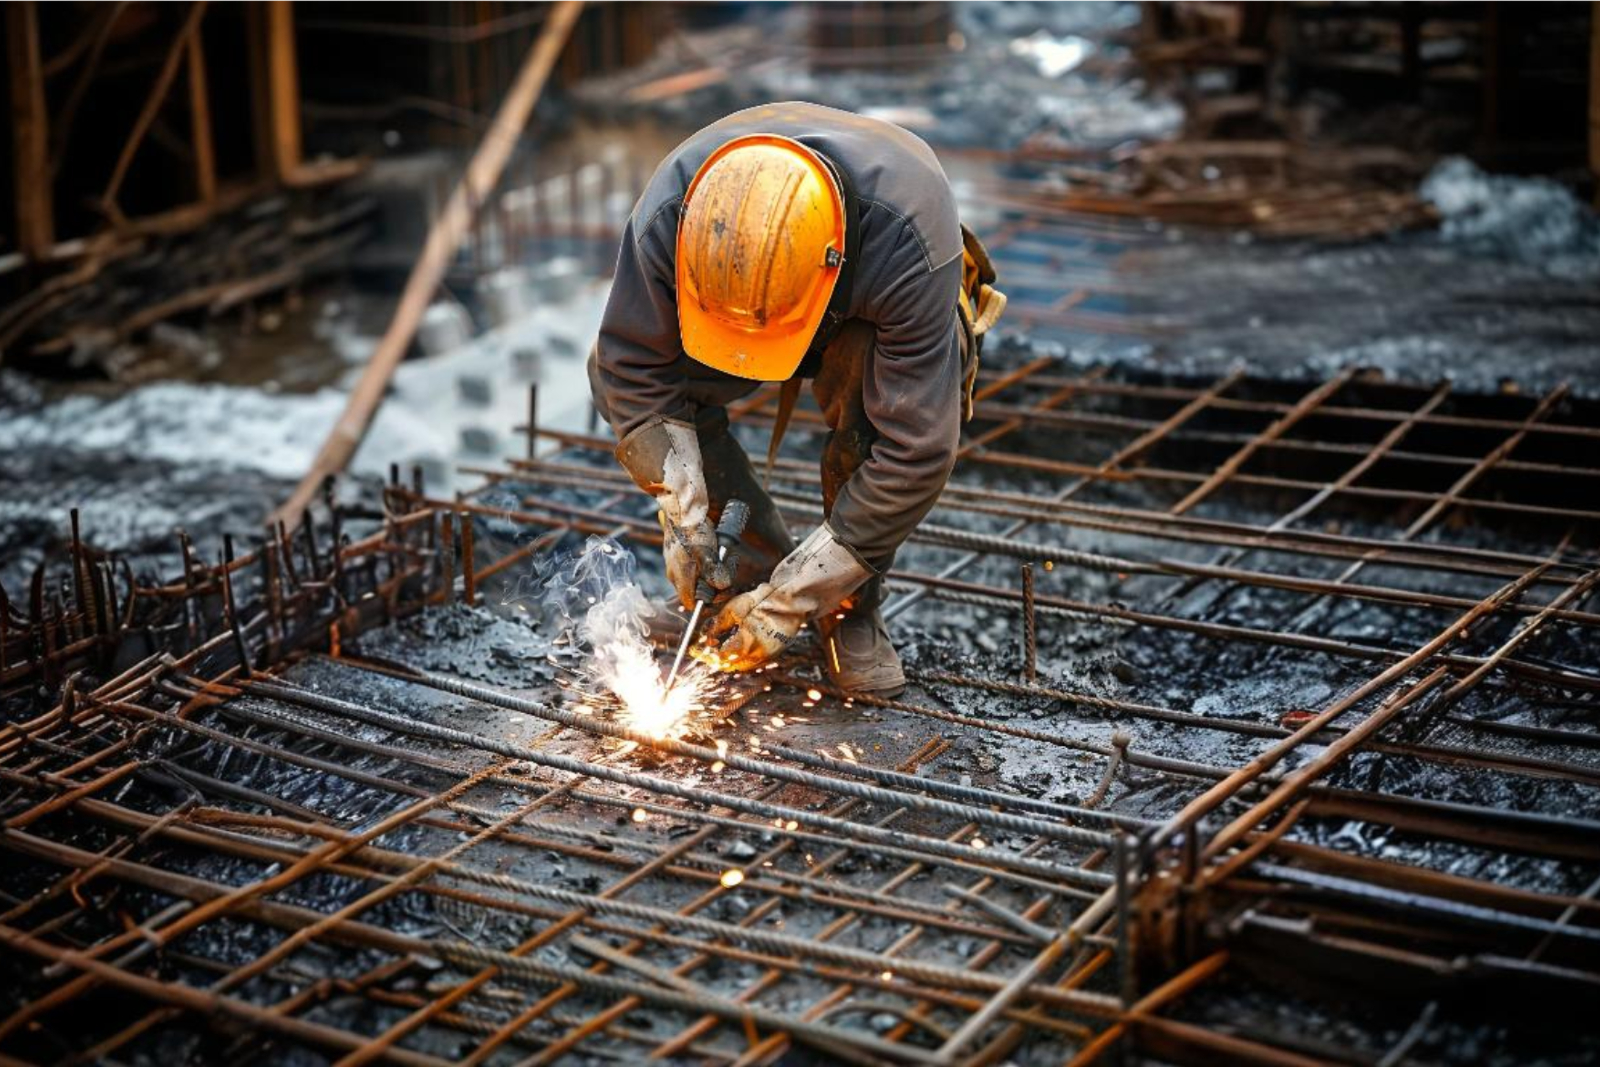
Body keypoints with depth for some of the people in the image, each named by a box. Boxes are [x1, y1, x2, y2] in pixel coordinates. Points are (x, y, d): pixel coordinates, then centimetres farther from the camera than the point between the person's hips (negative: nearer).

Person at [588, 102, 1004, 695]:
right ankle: (758, 573, -7)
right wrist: (682, 507, -29)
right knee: (609, 369, -22)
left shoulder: (907, 245, -43)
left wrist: (791, 599, -38)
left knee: (869, 388, -39)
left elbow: (915, 451, -40)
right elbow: (634, 366, -19)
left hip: (874, 322, -3)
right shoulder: (667, 219, -35)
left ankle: (852, 609, -16)